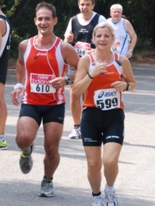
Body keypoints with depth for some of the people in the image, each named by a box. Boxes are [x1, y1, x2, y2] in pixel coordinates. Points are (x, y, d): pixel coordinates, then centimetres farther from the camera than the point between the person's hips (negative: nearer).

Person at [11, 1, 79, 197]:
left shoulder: (64, 48, -11)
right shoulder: (25, 45, -1)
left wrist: (66, 80, -20)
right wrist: (19, 85, 10)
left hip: (55, 104, -1)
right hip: (30, 102, 1)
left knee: (51, 147, 1)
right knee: (23, 138, -23)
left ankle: (48, 181, 29)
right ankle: (27, 152, 16)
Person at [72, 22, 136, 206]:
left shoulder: (122, 61, 0)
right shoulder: (86, 60, -5)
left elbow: (132, 83, 16)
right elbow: (76, 92, -9)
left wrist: (125, 85, -7)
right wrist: (91, 74, -23)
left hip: (114, 117, 0)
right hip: (91, 116, 0)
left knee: (110, 161, -16)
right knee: (93, 164, 4)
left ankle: (110, 190, 14)